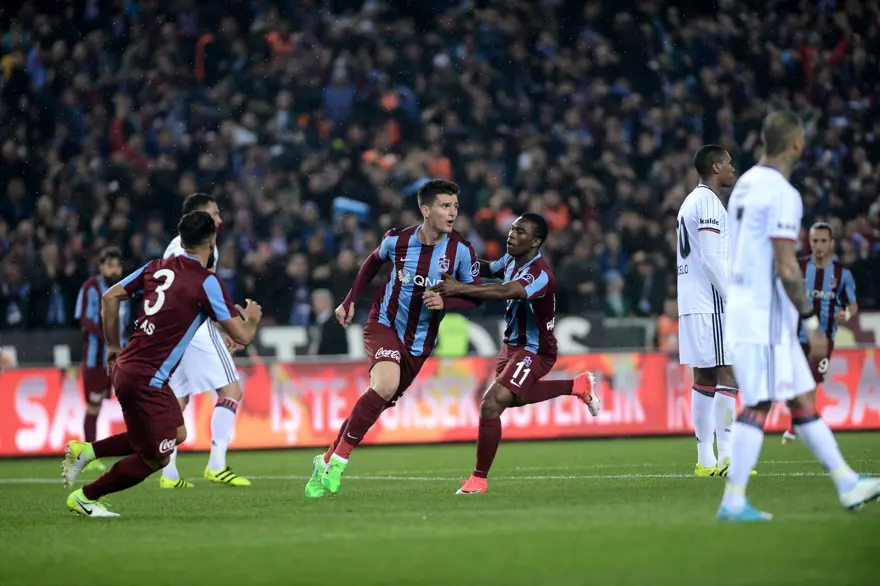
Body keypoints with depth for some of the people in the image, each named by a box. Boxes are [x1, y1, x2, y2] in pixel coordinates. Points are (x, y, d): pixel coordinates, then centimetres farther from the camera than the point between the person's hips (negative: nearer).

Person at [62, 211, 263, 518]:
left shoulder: (156, 268, 8)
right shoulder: (207, 282, -11)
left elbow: (110, 297, 12)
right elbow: (241, 336, -9)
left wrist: (113, 346, 22)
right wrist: (251, 319, 14)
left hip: (126, 364, 8)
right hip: (145, 380, -8)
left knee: (176, 434, 20)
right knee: (156, 458, 5)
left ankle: (86, 451, 17)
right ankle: (84, 497, 13)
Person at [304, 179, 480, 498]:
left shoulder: (461, 250, -11)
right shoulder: (397, 240, -9)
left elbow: (475, 296, -4)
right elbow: (373, 262, 13)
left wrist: (445, 301, -23)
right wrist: (350, 301, 11)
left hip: (419, 343, 2)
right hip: (384, 325, -2)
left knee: (377, 404, 5)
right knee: (386, 385, -30)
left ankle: (325, 462, 25)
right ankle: (339, 459, -18)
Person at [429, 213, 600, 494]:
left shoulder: (540, 275, -30)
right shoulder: (512, 260, -3)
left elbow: (505, 292, -49)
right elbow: (489, 269, 20)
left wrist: (460, 288, -55)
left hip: (534, 351, -10)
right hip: (513, 342, 10)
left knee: (491, 405, -19)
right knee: (513, 398, 32)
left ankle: (479, 479, -6)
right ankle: (578, 385, 47)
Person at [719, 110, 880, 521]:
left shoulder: (745, 185, 14)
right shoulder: (782, 193, -16)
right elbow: (785, 267, -21)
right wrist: (812, 322, -16)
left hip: (743, 305, 10)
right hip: (766, 314, -10)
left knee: (803, 399, 12)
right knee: (758, 406, -8)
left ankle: (847, 484, 16)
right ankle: (733, 502, -8)